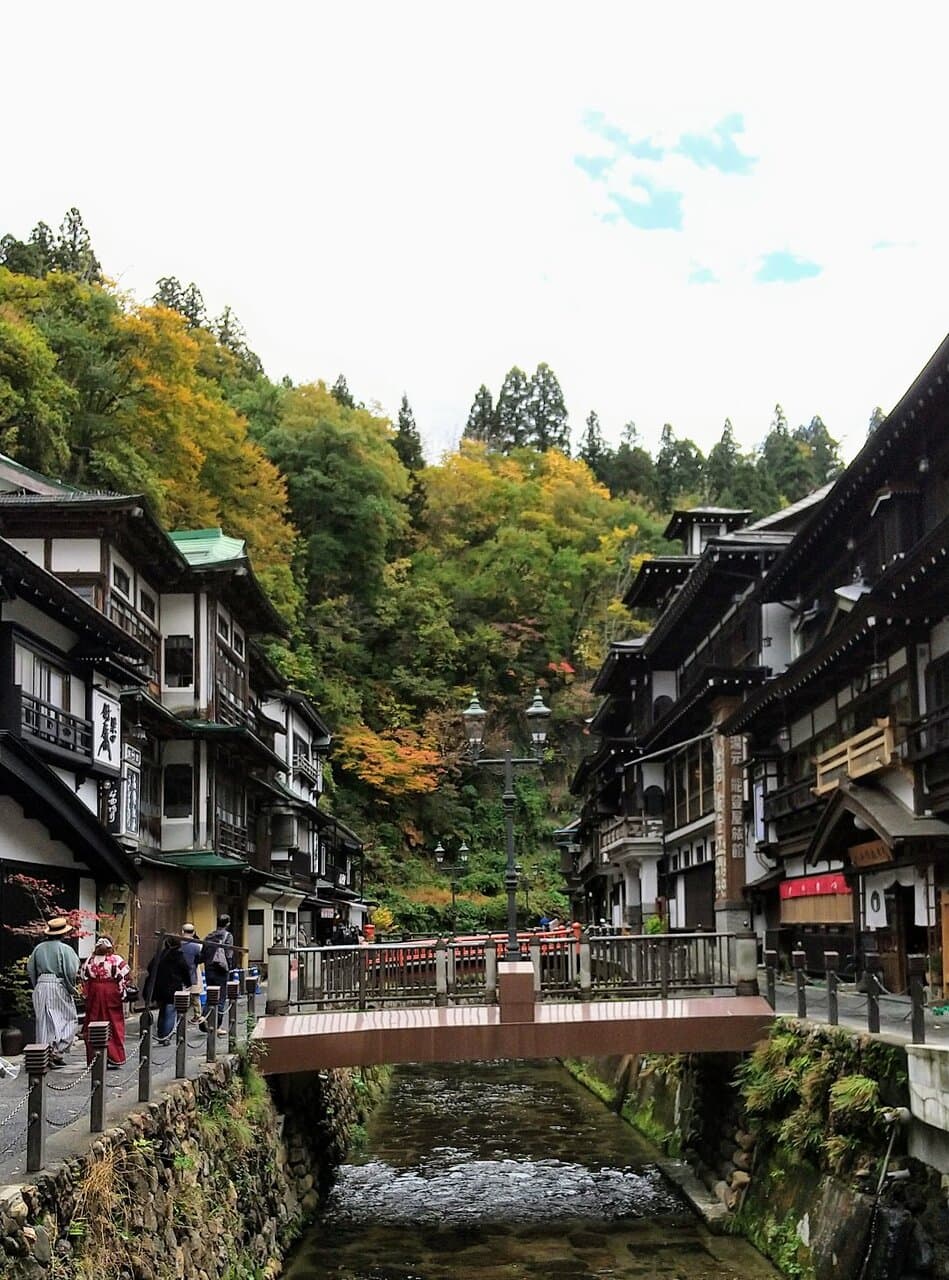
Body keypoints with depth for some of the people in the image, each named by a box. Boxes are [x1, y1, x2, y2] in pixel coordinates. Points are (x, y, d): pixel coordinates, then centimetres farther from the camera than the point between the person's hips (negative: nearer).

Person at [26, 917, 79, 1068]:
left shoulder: (39, 948, 7)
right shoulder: (65, 949, -9)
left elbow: (30, 970, 11)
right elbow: (71, 972, -14)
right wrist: (72, 989, -1)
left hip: (41, 987, 5)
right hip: (59, 987, -5)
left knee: (44, 1022, 12)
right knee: (68, 1020, 4)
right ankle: (57, 1051, -10)